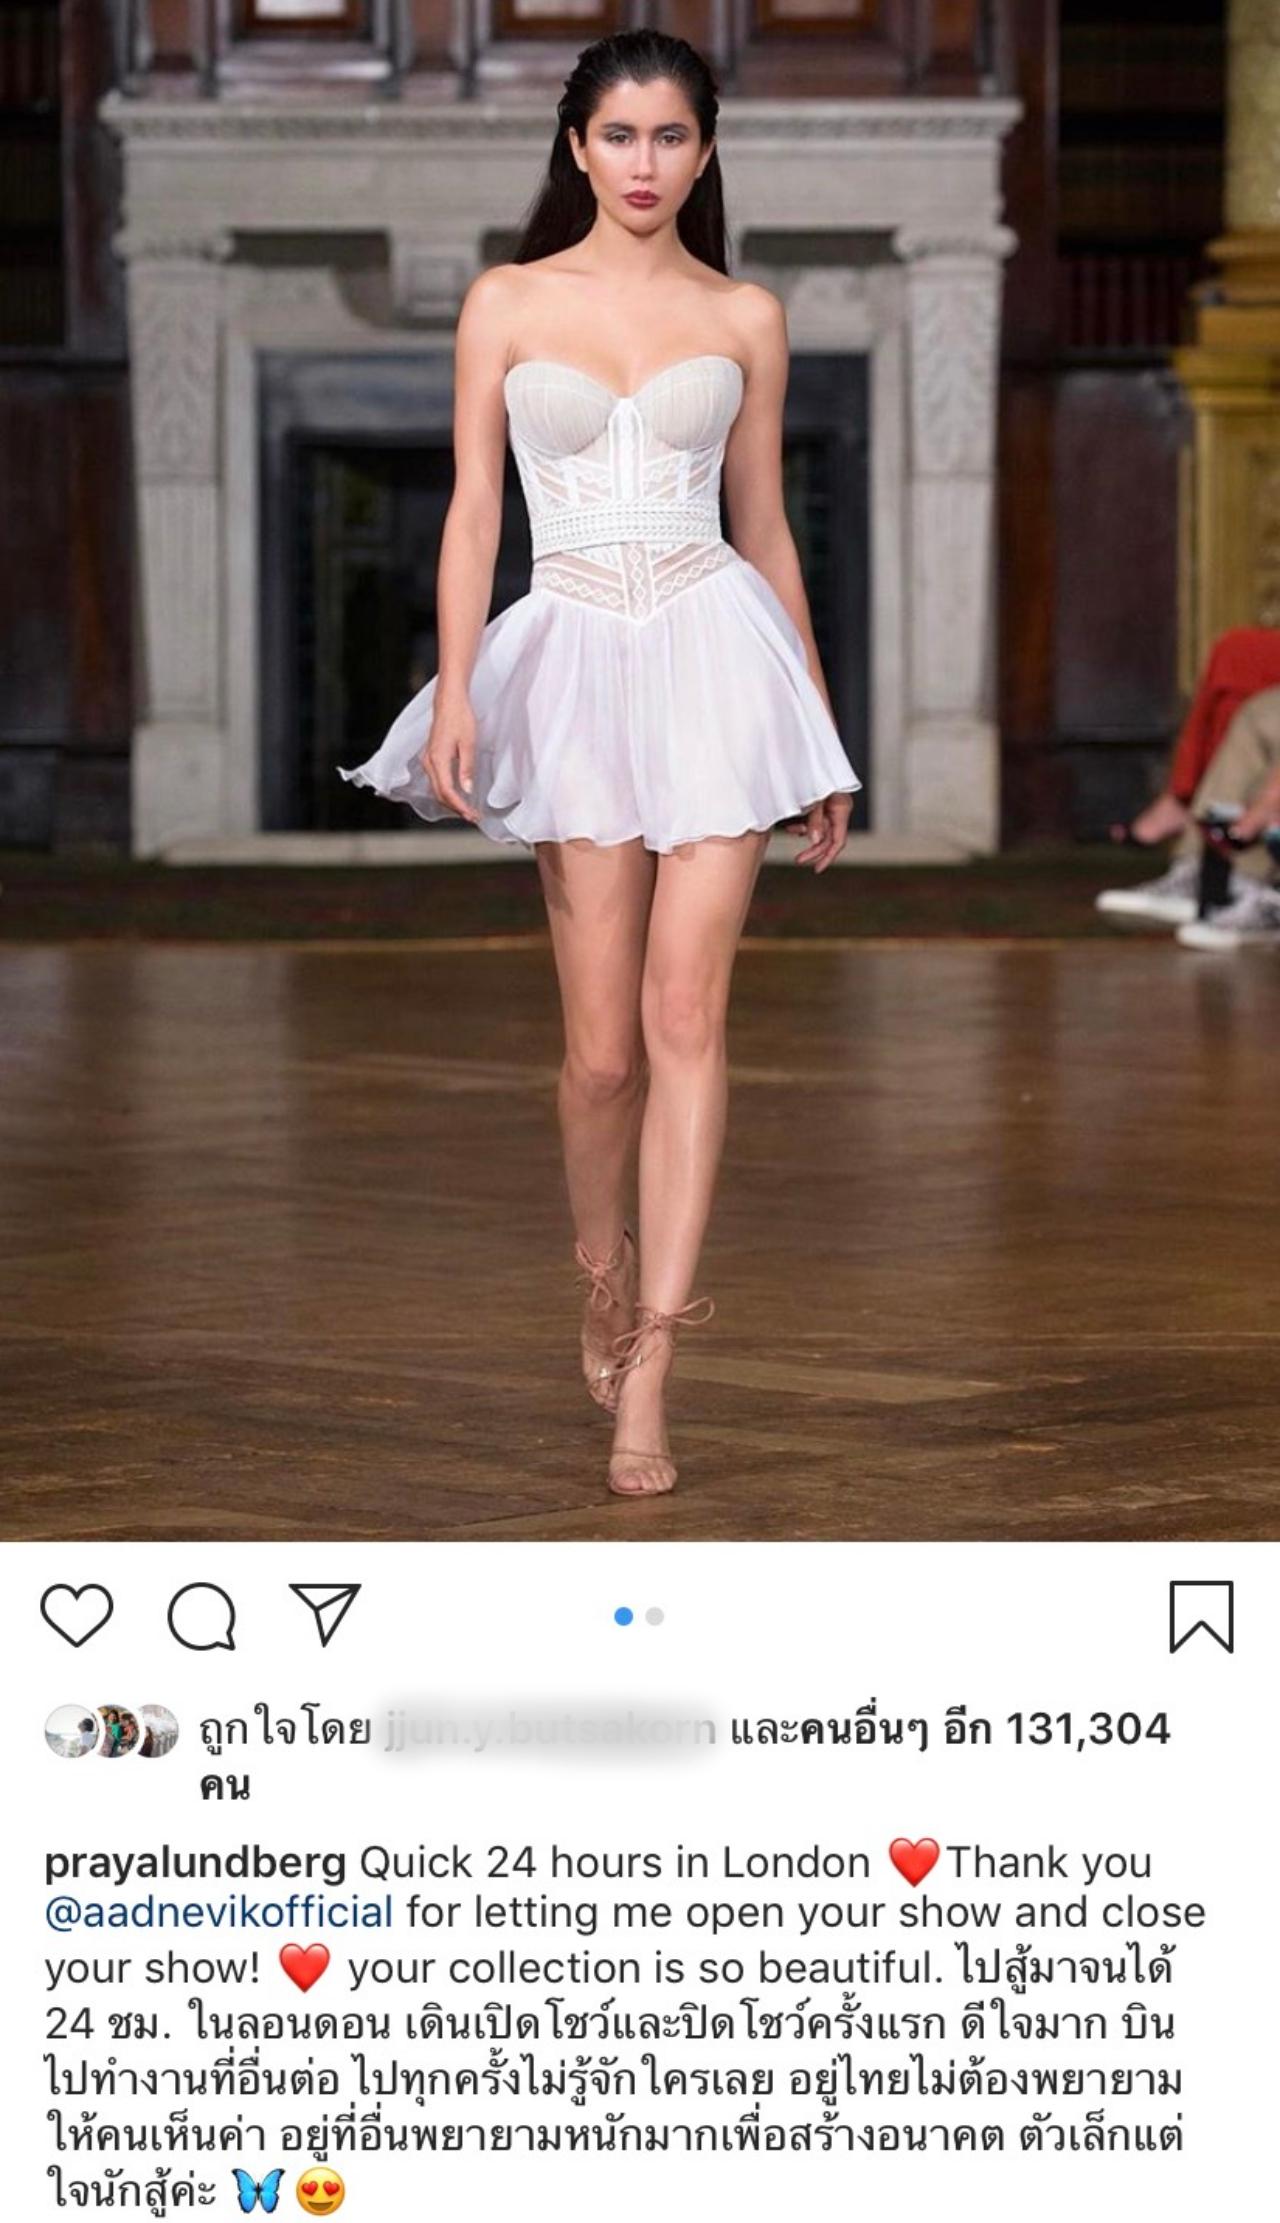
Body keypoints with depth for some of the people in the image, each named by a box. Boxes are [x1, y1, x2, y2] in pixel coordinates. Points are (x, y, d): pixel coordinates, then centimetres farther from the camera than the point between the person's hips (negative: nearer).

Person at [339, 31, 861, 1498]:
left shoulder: (744, 318, 8)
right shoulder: (508, 304, 6)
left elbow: (764, 524, 13)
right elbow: (474, 508, 4)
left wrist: (821, 733, 14)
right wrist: (455, 690, -9)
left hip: (717, 654, 0)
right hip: (577, 662, 0)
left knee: (685, 1017, -9)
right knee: (603, 1044, 0)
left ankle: (646, 1377, -9)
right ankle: (604, 1278, 29)